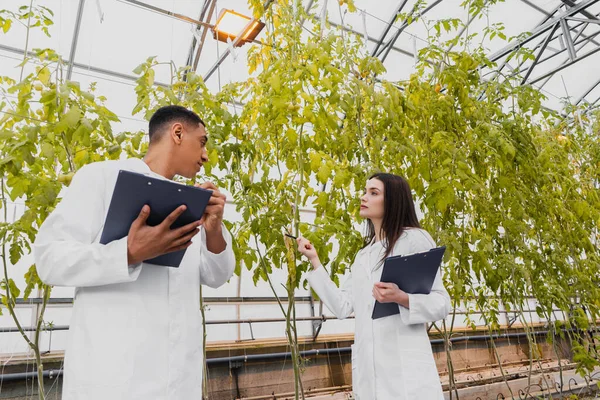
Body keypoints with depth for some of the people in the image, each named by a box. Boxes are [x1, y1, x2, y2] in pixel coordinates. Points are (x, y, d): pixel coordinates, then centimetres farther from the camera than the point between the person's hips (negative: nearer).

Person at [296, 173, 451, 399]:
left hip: (407, 368, -6)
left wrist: (401, 298, -23)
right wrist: (314, 260, 12)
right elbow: (342, 307, 10)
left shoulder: (415, 239, -2)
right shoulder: (363, 255, 17)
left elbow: (441, 304, -5)